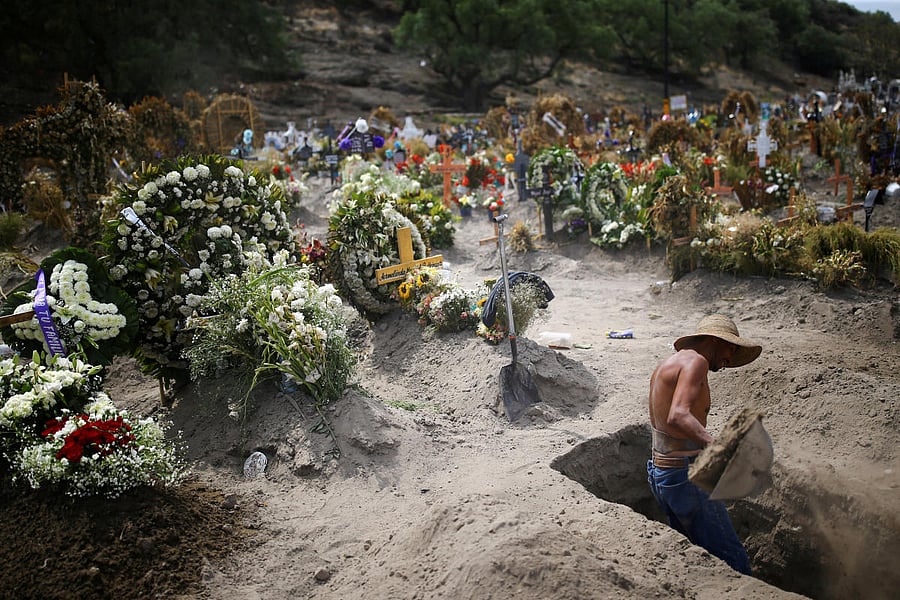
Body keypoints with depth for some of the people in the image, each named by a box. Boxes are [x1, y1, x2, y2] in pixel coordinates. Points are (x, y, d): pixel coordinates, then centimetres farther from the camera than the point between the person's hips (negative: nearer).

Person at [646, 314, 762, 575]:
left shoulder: (666, 364, 16)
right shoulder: (695, 361, -13)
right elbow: (678, 416, -29)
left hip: (659, 472, 10)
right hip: (685, 475, -10)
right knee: (733, 561, -7)